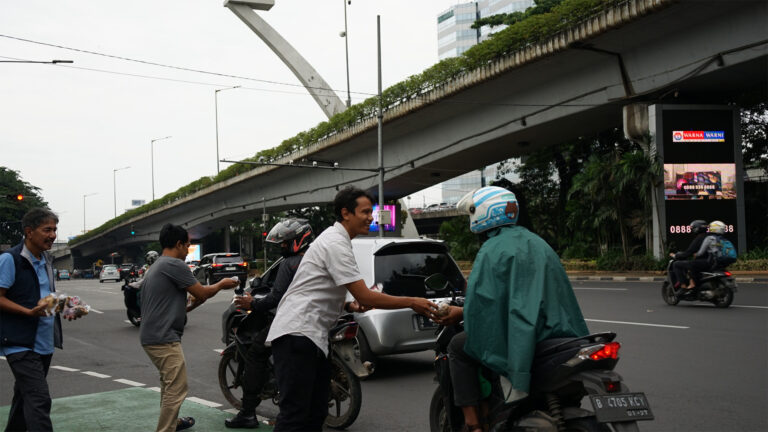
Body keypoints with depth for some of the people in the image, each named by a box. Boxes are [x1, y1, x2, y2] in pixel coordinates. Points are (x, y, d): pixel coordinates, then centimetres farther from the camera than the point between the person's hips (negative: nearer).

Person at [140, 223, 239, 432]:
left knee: (169, 383, 25)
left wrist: (201, 297, 21)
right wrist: (221, 285, 9)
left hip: (150, 337, 11)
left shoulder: (154, 268, 18)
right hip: (165, 339, -11)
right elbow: (202, 293, -8)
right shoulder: (175, 265, -13)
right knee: (176, 388, -9)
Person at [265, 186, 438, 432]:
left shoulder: (333, 240, 19)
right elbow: (365, 296, -17)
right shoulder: (336, 244, -13)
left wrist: (348, 306, 10)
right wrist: (411, 302, -9)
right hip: (297, 334, -11)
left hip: (312, 335, 11)